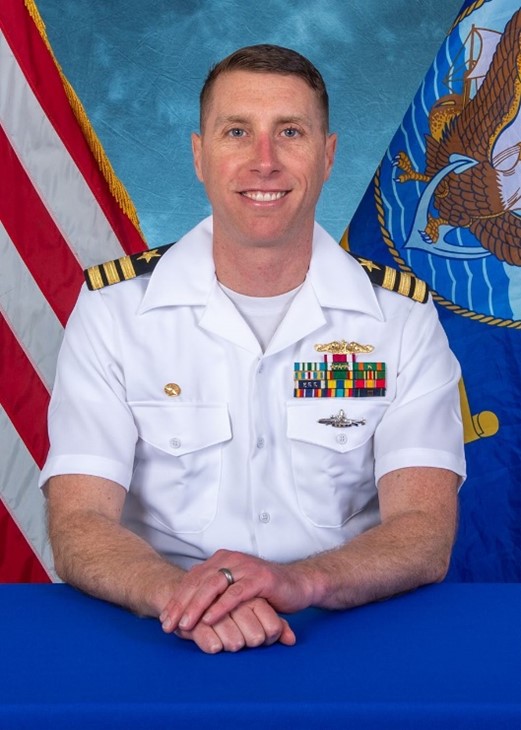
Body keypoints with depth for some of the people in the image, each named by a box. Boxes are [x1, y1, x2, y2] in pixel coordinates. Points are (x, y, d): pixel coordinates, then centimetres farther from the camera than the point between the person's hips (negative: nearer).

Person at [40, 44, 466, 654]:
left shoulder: (404, 318, 2)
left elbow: (426, 536, -8)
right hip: (164, 648, -1)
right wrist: (178, 593, -30)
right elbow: (78, 524, -9)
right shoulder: (112, 310, 0)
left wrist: (301, 580, -28)